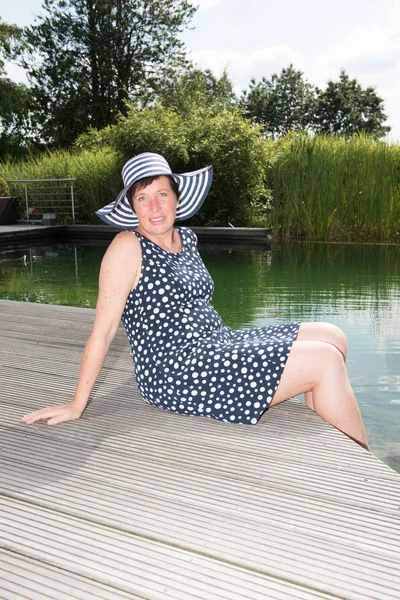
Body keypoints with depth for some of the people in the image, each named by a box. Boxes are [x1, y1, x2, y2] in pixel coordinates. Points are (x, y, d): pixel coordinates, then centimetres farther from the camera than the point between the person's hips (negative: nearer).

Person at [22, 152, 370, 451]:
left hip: (218, 344, 9)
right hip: (176, 375, -9)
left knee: (332, 337, 4)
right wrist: (77, 405, -11)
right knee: (326, 361, -14)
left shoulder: (188, 239, 11)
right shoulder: (127, 247, -12)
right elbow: (104, 328, -13)